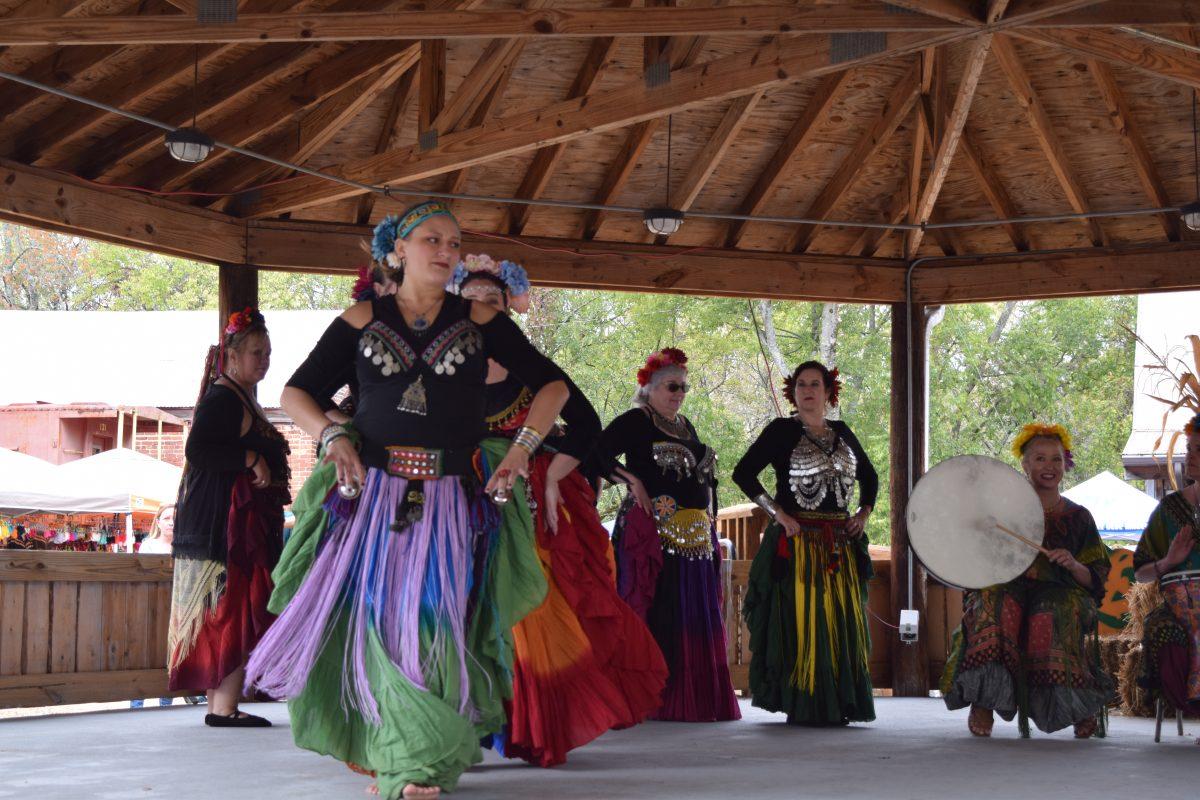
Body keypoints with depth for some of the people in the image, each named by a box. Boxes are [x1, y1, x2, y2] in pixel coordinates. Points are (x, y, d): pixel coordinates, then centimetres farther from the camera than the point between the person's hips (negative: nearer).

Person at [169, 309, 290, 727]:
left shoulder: (241, 398, 19)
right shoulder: (223, 399, -13)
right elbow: (197, 450, -25)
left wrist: (272, 453, 16)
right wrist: (250, 458, -24)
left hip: (246, 526, 11)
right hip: (227, 524, -11)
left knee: (225, 618, 10)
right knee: (235, 614, -11)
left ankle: (219, 704, 13)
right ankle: (224, 706, -12)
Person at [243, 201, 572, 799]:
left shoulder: (480, 321, 6)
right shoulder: (360, 322, 6)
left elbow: (551, 384, 10)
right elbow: (296, 393, 11)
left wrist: (523, 447, -4)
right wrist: (333, 436, -7)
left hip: (457, 503, 0)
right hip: (373, 498, 0)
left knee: (440, 626, -5)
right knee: (383, 624, -2)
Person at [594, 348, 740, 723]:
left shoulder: (685, 426, 22)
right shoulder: (635, 421, -2)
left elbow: (706, 473, 29)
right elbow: (599, 454, -12)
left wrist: (709, 510, 17)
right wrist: (633, 482, -15)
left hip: (695, 534, 8)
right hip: (654, 532, -8)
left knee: (697, 617, 8)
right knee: (656, 615, -10)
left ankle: (697, 699, 12)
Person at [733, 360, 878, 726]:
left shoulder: (841, 433, 14)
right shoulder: (782, 431, -2)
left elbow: (869, 476, 28)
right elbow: (743, 473, -9)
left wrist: (864, 512, 11)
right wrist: (777, 514, -13)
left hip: (840, 544, 5)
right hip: (797, 542, -5)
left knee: (842, 623, 5)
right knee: (801, 623, -7)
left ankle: (838, 705, 12)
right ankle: (803, 706, -4)